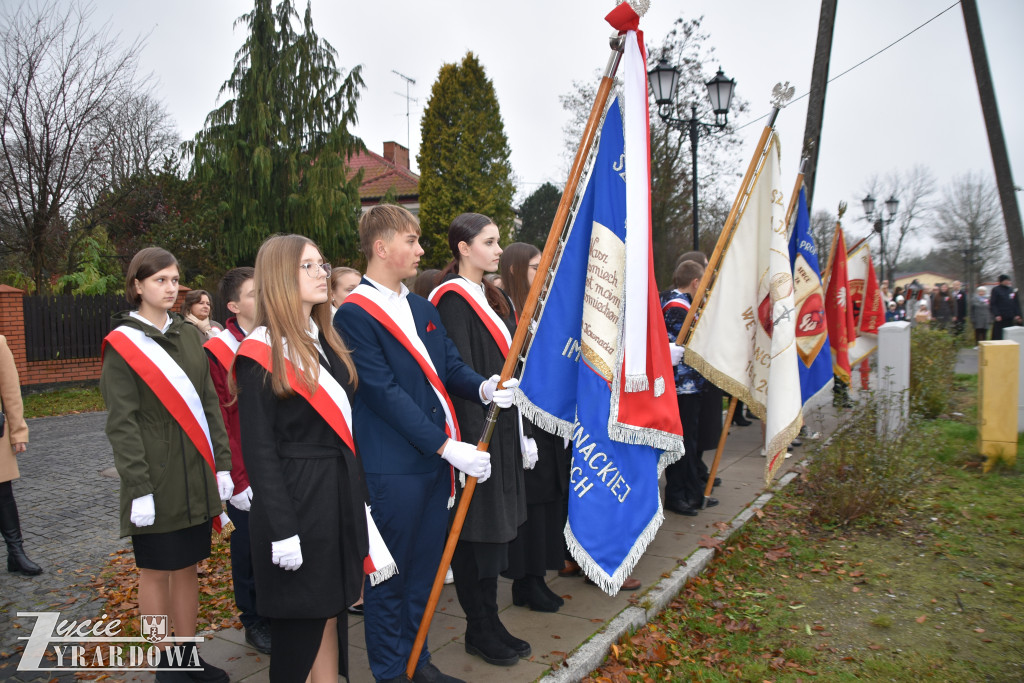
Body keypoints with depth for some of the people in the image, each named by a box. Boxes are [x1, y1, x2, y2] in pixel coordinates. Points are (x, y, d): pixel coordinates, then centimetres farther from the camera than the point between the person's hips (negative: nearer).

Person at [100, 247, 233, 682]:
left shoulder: (189, 336, 8)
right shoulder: (122, 344, -6)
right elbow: (121, 423, -10)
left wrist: (221, 463, 5)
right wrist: (138, 487, -14)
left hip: (197, 476, 5)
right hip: (156, 479, -4)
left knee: (188, 565, 13)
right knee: (155, 570, 8)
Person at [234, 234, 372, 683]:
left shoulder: (327, 342, 9)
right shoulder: (261, 354, -12)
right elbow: (259, 451, -14)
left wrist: (359, 497, 12)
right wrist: (282, 530, -17)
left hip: (341, 494, 7)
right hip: (296, 499, -7)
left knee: (331, 611, 16)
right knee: (299, 620, 7)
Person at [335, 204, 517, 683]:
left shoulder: (423, 309, 13)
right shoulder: (354, 314, -12)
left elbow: (450, 366, 13)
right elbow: (384, 393, -18)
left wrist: (483, 387, -10)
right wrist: (446, 446, -20)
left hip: (437, 459, 8)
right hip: (392, 467, -7)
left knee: (425, 567, 19)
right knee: (389, 573, 8)